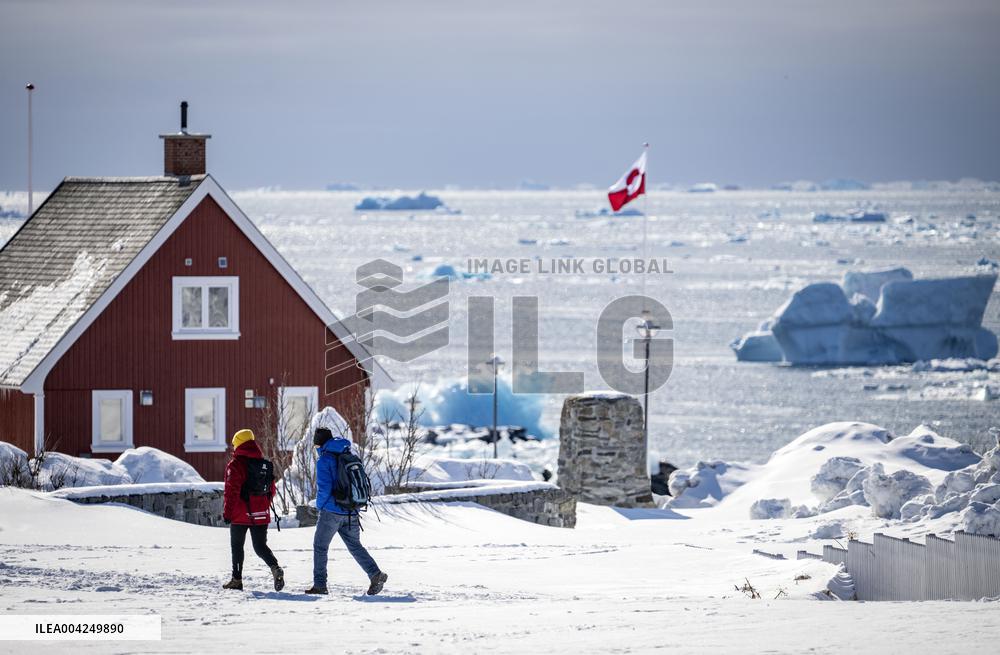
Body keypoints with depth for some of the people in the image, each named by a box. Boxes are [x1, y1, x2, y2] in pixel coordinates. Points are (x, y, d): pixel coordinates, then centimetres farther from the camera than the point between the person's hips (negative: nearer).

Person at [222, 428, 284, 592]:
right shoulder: (265, 465, 8)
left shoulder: (236, 464, -11)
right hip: (261, 515, 5)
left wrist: (227, 512, -9)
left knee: (237, 546, 11)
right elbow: (271, 490, 15)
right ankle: (275, 568, -17)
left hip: (240, 515, -5)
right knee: (260, 546, 8)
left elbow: (231, 491, -15)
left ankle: (237, 579, 13)